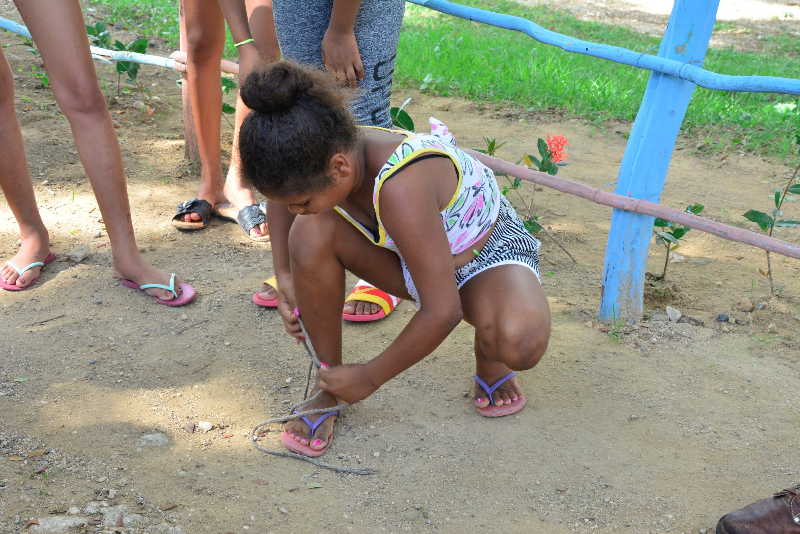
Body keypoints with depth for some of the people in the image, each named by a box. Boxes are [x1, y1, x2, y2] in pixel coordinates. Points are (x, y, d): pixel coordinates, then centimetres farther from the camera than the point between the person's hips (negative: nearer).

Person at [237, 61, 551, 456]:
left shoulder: (399, 187, -41)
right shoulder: (320, 158, -20)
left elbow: (442, 311, -36)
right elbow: (281, 191, 8)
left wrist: (370, 377, -22)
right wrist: (286, 276, -4)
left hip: (487, 249, -5)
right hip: (408, 257, 6)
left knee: (520, 342, -39)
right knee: (311, 233, -24)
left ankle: (488, 356, 2)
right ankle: (328, 390, -6)